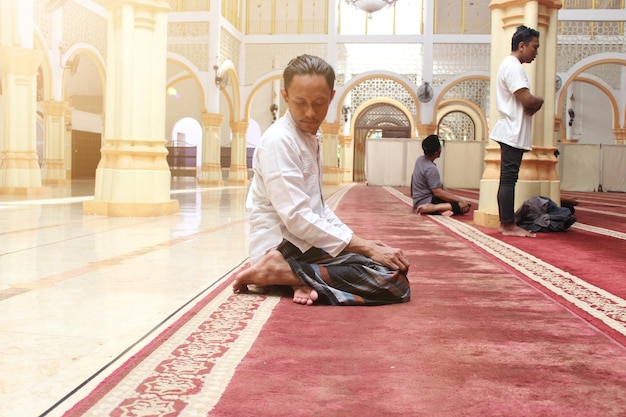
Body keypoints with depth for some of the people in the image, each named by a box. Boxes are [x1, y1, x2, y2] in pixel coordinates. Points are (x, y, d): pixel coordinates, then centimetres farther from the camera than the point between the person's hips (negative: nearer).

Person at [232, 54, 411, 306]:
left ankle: (307, 278, -5)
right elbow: (297, 217, -22)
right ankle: (278, 270, -16)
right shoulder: (278, 140, -15)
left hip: (305, 240, 10)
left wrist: (361, 242, 7)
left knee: (390, 262, 12)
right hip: (285, 246, -9)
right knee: (395, 281, -18)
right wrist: (365, 247, -20)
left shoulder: (310, 136, 15)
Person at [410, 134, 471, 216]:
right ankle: (431, 208, -25)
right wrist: (460, 200, -19)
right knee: (464, 206, -17)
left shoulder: (420, 160, 7)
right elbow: (438, 192, -24)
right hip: (427, 202, -10)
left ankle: (440, 210, -5)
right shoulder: (431, 169, -22)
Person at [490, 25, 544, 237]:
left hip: (511, 132, 11)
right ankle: (509, 225, -6)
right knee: (509, 179, -8)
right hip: (513, 132, -11)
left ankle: (506, 223, 14)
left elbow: (524, 102, 19)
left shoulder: (510, 65, 21)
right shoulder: (513, 67, -12)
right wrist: (540, 101, -1)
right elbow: (527, 100, -21)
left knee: (507, 179, 10)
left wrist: (533, 104, -2)